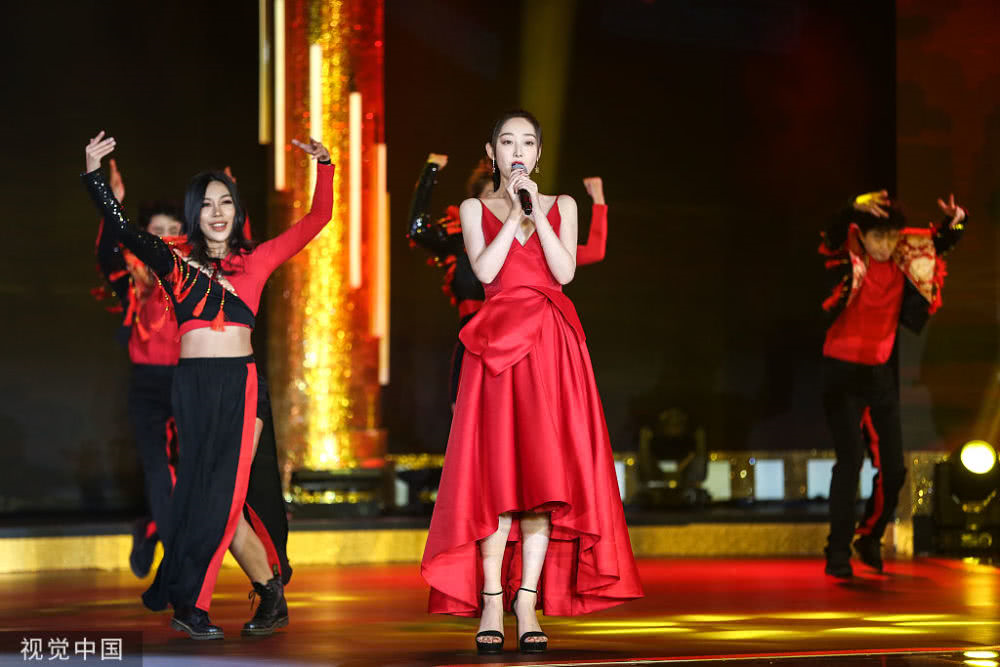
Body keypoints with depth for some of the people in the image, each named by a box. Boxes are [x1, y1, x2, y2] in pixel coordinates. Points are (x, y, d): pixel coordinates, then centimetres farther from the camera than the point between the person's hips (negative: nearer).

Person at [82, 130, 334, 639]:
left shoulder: (255, 260, 11)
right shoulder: (176, 262, 11)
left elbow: (317, 219, 12)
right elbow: (122, 231, 0)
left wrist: (324, 166, 0)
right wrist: (93, 174, -8)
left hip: (241, 385, -1)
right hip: (192, 385, 1)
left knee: (223, 494, -9)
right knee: (216, 493, -3)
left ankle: (189, 604, 6)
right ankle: (271, 592, 11)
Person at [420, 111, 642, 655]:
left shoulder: (561, 206, 14)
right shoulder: (475, 209, 11)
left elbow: (565, 271, -1)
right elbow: (485, 270, -6)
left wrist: (536, 213, -6)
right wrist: (514, 213, -5)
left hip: (552, 346, 1)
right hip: (497, 343, -1)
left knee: (545, 468, -6)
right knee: (497, 470, -7)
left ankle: (528, 601, -4)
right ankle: (490, 604, -3)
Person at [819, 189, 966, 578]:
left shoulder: (905, 260, -3)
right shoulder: (848, 261, -13)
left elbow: (939, 243, 11)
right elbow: (835, 233, -33)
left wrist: (953, 222, -10)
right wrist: (855, 211, -52)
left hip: (882, 374, 5)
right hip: (843, 373, -5)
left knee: (893, 467, 6)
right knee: (851, 458, -16)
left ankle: (870, 539, 28)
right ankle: (838, 552, -10)